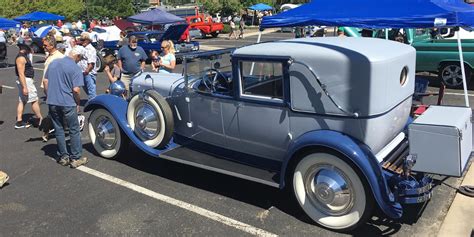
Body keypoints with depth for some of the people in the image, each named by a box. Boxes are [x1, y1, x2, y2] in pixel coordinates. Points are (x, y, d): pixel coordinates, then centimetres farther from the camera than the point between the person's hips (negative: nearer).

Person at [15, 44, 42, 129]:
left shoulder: (23, 56, 14)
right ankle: (40, 120, 5)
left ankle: (19, 121, 13)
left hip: (27, 80, 10)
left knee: (22, 101, 10)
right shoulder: (21, 58, -18)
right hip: (25, 81, -10)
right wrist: (24, 87, -25)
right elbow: (21, 73, -23)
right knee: (35, 100, -2)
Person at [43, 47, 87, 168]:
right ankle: (76, 158, 9)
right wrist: (78, 103, -2)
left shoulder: (53, 62, 9)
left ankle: (63, 156, 21)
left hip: (52, 102, 6)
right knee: (74, 131, 5)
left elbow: (45, 81, 13)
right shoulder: (75, 68, -11)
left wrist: (50, 96, 20)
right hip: (68, 103, -6)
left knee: (59, 130, 14)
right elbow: (76, 90, -17)